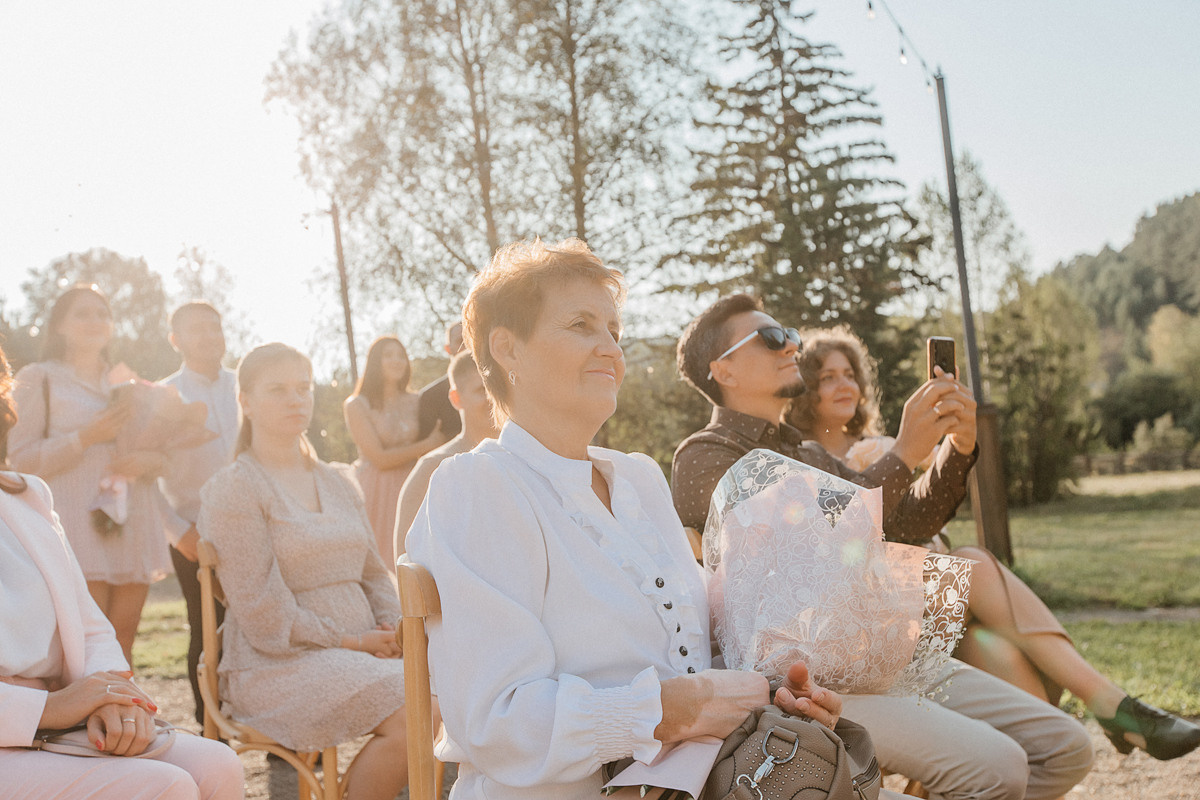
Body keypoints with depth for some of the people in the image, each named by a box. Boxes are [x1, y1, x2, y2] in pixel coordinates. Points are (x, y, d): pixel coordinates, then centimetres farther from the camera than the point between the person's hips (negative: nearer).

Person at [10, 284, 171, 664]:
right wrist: (86, 437, -13)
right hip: (77, 524, -5)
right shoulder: (39, 379, 6)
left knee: (123, 640, 2)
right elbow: (21, 458, -2)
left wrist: (150, 460, -2)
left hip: (133, 523, 5)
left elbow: (162, 449, 22)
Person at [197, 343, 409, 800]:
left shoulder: (339, 484, 19)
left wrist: (390, 629, -2)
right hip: (279, 664, -6)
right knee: (410, 715, -29)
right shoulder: (232, 490, -4)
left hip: (360, 654, 6)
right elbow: (263, 612, -11)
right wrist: (348, 641, -13)